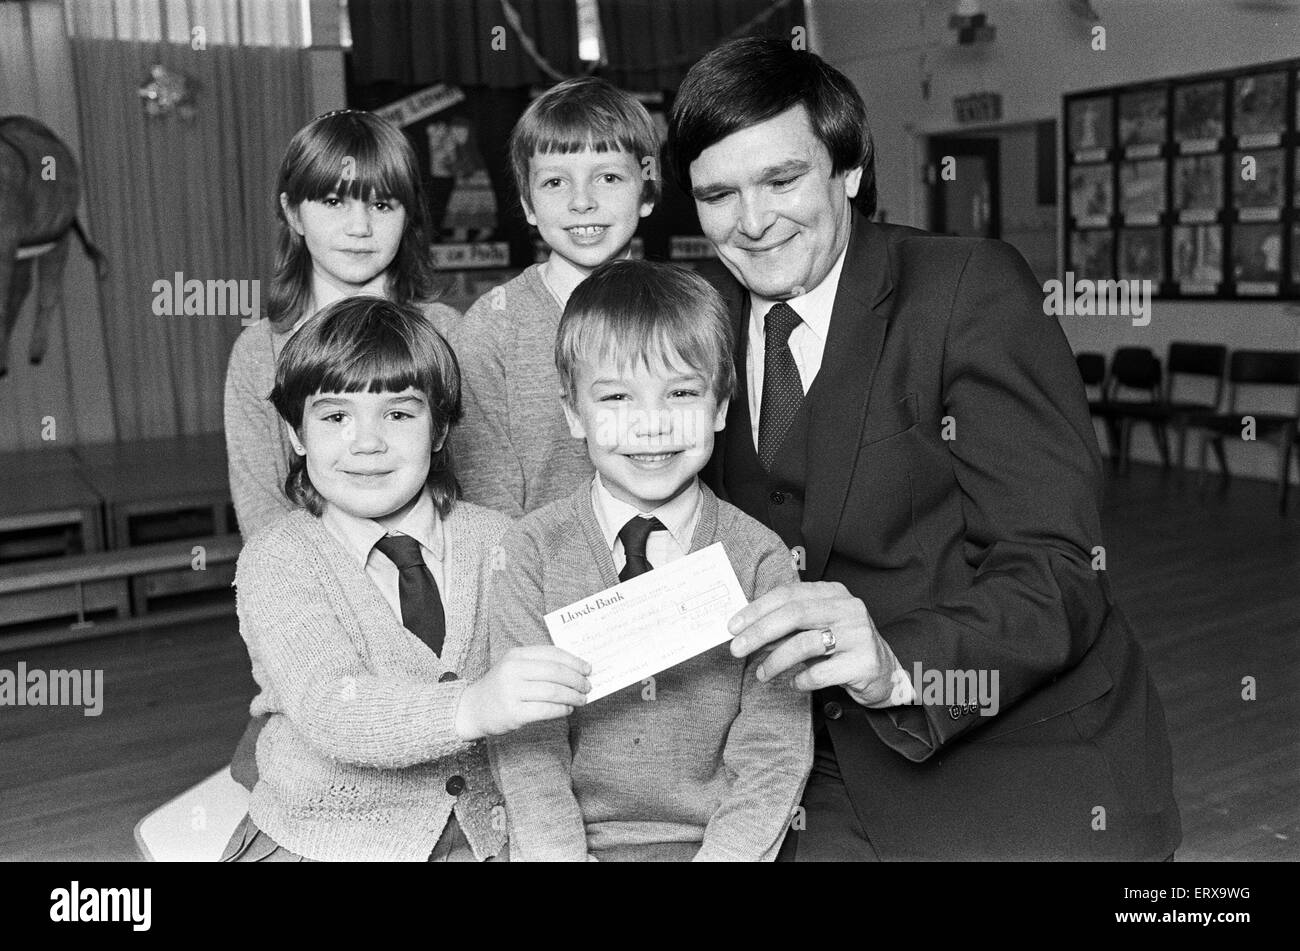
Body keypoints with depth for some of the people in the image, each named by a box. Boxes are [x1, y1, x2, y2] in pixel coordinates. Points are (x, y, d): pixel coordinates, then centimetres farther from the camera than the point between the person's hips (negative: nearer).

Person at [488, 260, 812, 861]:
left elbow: (772, 756, -3)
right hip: (569, 841, 0)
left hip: (715, 842, 0)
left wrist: (721, 854, -15)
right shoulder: (533, 551, 0)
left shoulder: (760, 559, 0)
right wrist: (562, 854, -16)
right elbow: (526, 744, -4)